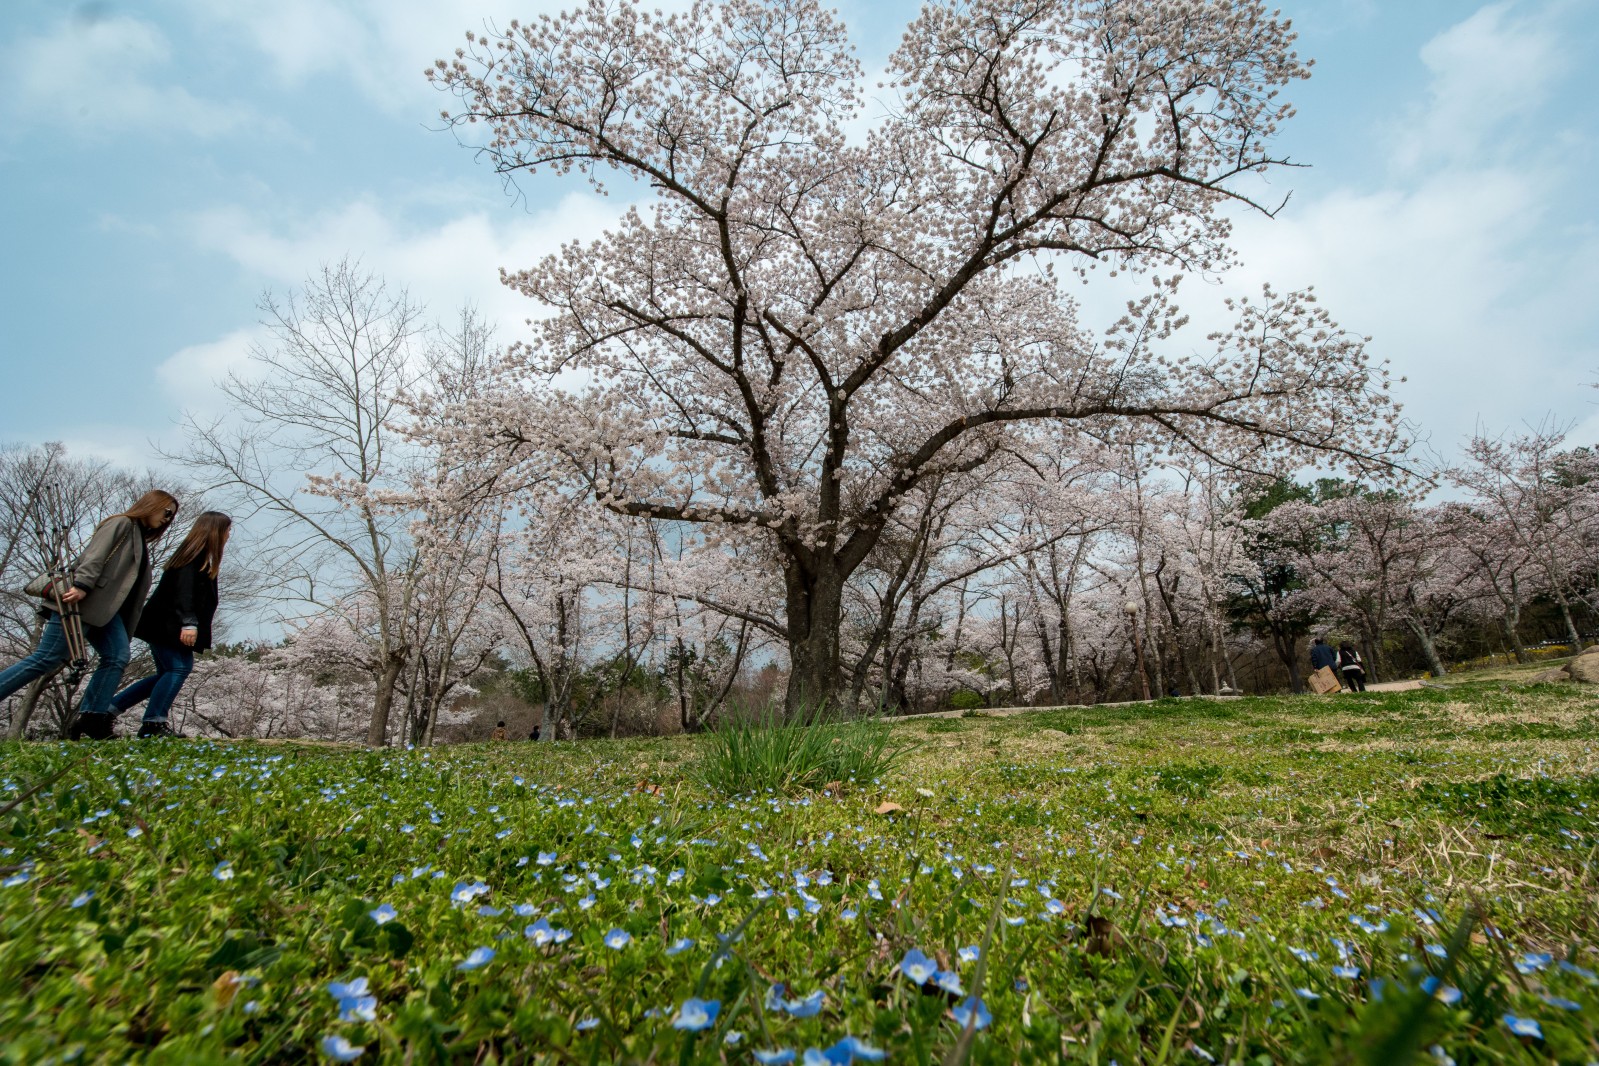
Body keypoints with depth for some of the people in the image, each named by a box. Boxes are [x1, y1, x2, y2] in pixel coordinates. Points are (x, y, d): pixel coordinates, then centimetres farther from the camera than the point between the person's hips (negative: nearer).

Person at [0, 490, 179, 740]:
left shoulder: (141, 539, 28)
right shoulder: (121, 524, 4)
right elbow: (95, 555, -14)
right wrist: (82, 585, -29)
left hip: (104, 609, 8)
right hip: (81, 600, -8)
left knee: (117, 658, -9)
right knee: (47, 659, -9)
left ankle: (92, 720, -12)